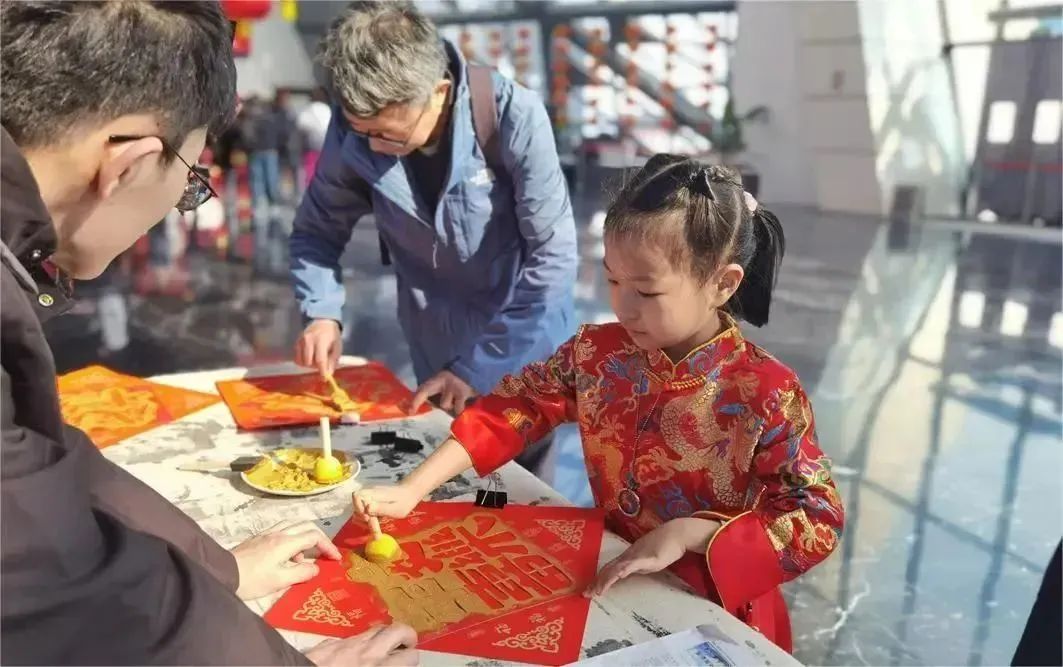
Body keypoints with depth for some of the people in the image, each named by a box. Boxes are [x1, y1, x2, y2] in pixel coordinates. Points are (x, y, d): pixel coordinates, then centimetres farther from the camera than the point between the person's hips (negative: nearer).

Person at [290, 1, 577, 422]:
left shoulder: (513, 118, -25)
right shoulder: (353, 129, -14)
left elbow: (553, 258, -22)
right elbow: (317, 231, 0)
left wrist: (478, 368, -21)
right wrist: (322, 313, -19)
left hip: (527, 349, -2)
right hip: (437, 354, 2)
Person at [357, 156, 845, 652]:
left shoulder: (765, 392, -21)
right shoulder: (596, 354, -8)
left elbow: (820, 519, -18)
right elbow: (511, 409, -3)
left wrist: (690, 533, -28)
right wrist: (411, 491, -11)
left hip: (715, 608, -3)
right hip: (611, 580, 3)